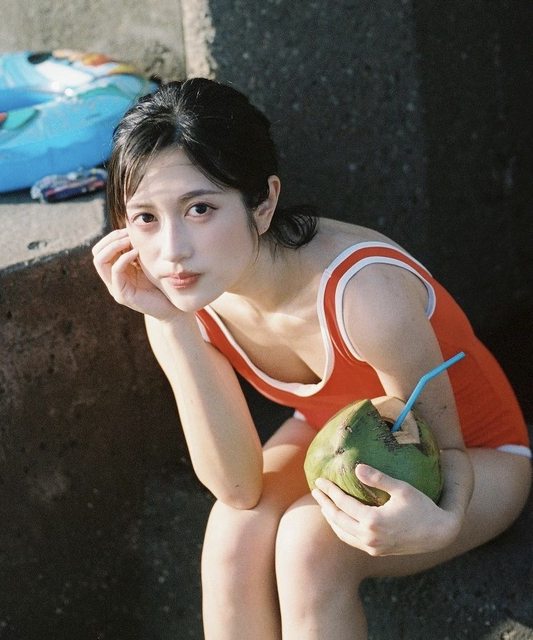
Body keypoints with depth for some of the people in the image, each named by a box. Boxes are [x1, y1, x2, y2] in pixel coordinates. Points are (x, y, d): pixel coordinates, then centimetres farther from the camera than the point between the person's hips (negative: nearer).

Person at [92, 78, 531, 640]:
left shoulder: (364, 295, -37)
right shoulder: (183, 293, -21)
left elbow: (443, 448, -21)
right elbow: (240, 488, -23)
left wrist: (440, 522, -46)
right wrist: (170, 323, -33)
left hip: (475, 453, -4)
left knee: (309, 541, -29)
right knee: (234, 535, -24)